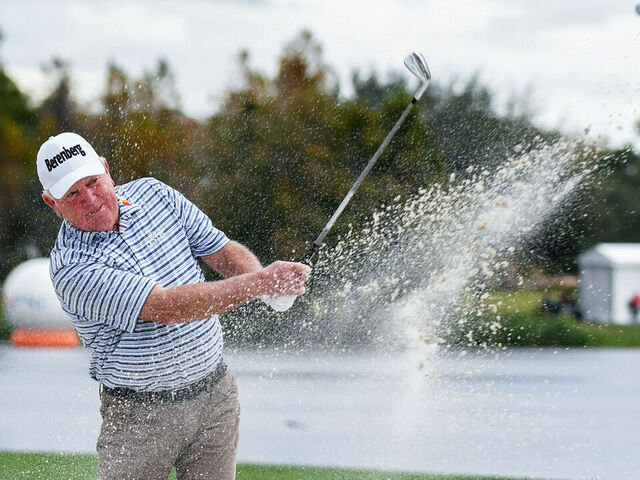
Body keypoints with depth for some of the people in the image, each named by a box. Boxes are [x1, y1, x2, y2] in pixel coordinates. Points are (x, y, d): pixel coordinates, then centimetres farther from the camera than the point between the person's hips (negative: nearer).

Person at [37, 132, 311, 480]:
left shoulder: (154, 194, 0)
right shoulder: (71, 268, -20)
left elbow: (223, 252, 7)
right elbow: (166, 307, -28)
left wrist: (262, 277, -16)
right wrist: (259, 284, -31)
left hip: (217, 396, 4)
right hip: (140, 416, -4)